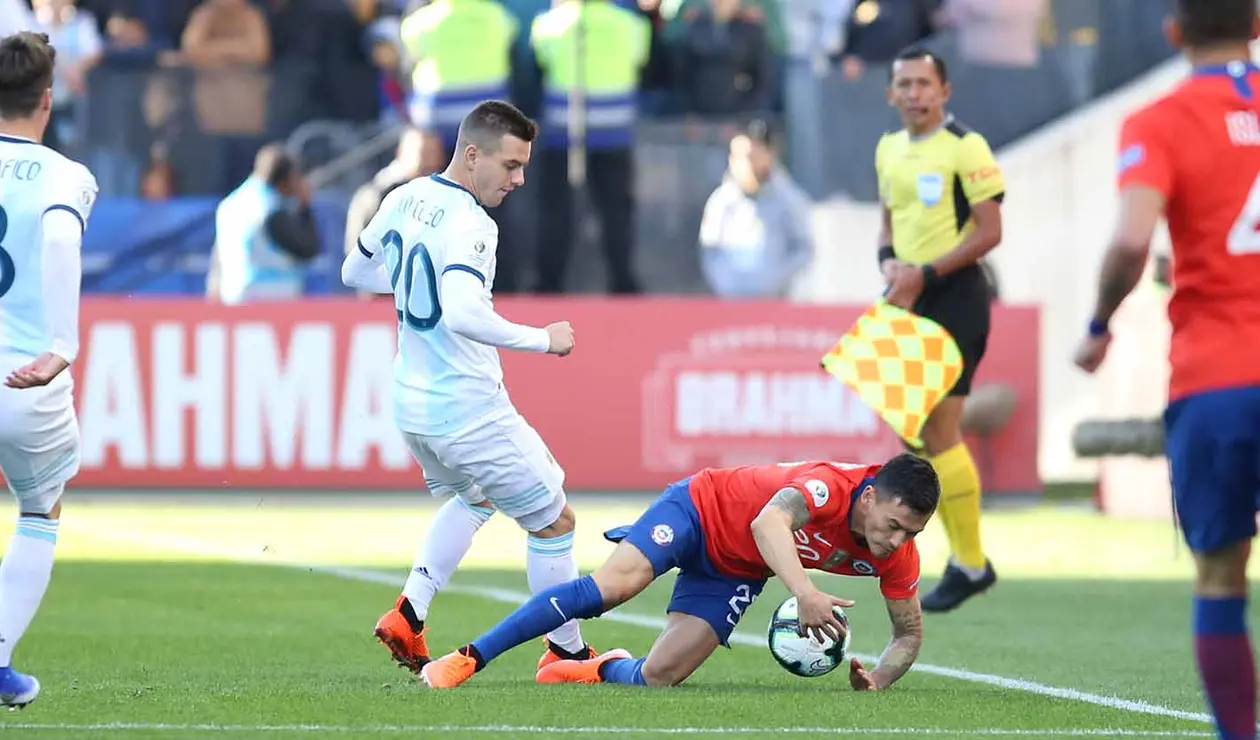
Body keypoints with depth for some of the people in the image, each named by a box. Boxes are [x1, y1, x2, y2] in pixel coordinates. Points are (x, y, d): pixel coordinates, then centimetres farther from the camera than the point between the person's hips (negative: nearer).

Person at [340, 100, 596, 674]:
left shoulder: (403, 200, 4)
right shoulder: (468, 224, -22)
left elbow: (355, 273, 19)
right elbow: (462, 316, -37)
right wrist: (541, 339, -26)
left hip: (412, 404, 9)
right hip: (467, 409, -9)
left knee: (475, 498, 32)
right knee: (553, 521, 7)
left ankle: (408, 616, 19)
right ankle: (566, 654, 15)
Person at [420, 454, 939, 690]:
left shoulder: (897, 556, -16)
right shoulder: (830, 486, -35)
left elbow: (909, 633, -1)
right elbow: (768, 523, -55)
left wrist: (877, 682, -21)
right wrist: (804, 592, -69)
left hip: (737, 574, 5)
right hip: (701, 510, -5)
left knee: (656, 678, -10)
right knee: (612, 585, -29)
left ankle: (603, 669, 27)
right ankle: (466, 660, -22)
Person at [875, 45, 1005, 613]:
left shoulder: (964, 147, -11)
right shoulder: (889, 149, 12)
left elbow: (990, 230, -13)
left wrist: (925, 274, -17)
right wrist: (888, 262, 1)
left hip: (955, 297, -8)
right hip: (910, 300, 8)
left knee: (939, 427, -11)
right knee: (916, 432, 8)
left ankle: (970, 564, -2)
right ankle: (966, 559, 17)